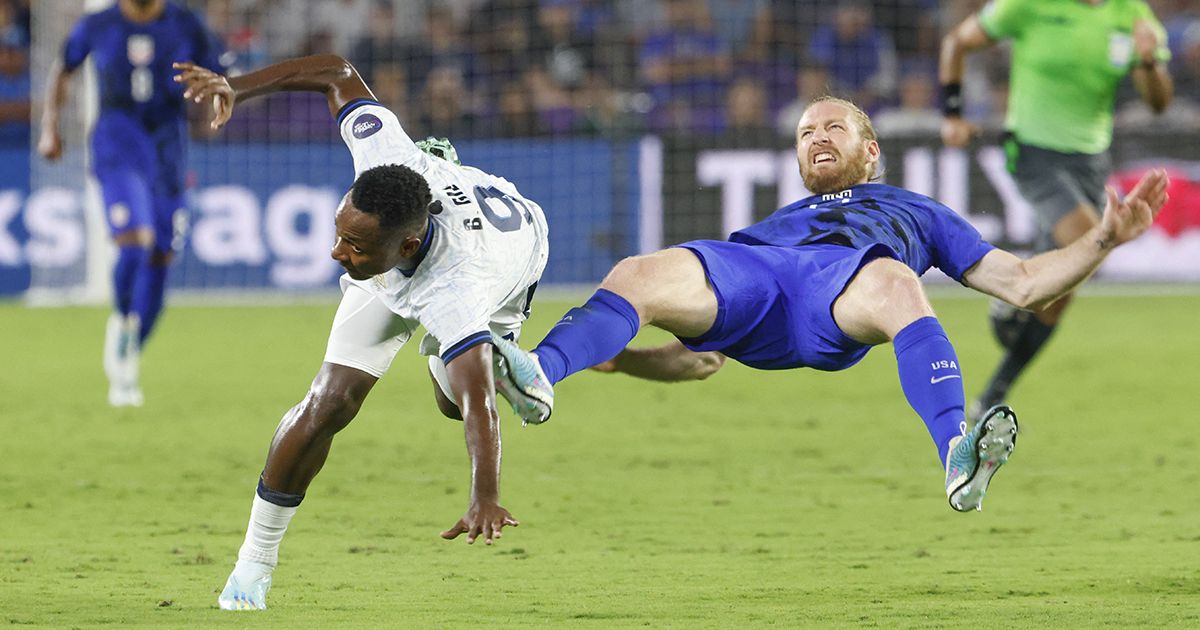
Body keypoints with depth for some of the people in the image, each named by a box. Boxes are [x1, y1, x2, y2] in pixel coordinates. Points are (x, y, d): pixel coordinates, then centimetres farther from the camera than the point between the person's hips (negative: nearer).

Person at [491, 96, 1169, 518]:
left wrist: (1106, 237, 19)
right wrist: (616, 357, 20)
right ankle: (542, 372, -55)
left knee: (896, 284, -41)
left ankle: (959, 456, -62)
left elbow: (1023, 283, 33)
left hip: (844, 296, -2)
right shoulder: (773, 223, 46)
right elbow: (702, 358, 37)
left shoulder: (915, 211, 43)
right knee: (639, 275, -30)